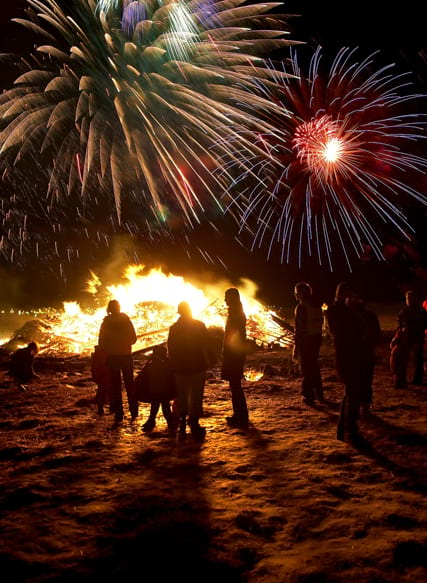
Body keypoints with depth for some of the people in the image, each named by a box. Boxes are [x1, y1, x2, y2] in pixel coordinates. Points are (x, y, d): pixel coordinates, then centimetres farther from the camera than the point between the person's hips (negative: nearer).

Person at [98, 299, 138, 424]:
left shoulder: (106, 323, -7)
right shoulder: (127, 321, -3)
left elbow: (101, 342, -6)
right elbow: (133, 338, 1)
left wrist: (106, 350, 11)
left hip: (112, 357, -1)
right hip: (126, 356, 2)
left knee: (115, 386, 4)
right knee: (129, 384, 13)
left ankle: (118, 414, 3)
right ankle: (133, 411, 16)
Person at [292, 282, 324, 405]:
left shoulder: (301, 307, -17)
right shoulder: (316, 306, 8)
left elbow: (299, 329, -19)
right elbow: (320, 323, 12)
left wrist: (295, 347, -16)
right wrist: (319, 339, 19)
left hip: (305, 341, -8)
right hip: (316, 340, 8)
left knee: (306, 369, 1)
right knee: (314, 367, 19)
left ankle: (309, 396, 4)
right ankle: (319, 394, 28)